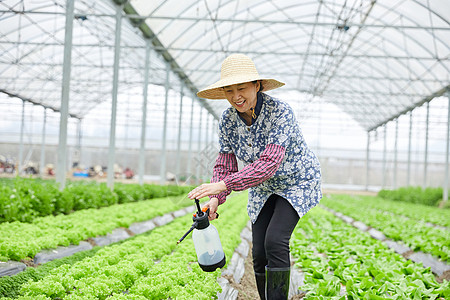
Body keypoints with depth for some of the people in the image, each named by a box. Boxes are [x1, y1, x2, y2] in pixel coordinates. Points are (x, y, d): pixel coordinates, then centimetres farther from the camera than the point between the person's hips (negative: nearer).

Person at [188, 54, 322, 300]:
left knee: (275, 240, -23)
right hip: (263, 188, 5)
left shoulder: (280, 112, -30)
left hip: (297, 182, -5)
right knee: (259, 252, -1)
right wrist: (215, 199, -24)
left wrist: (222, 185, -45)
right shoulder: (227, 120, -12)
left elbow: (269, 163, -39)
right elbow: (225, 166, -5)